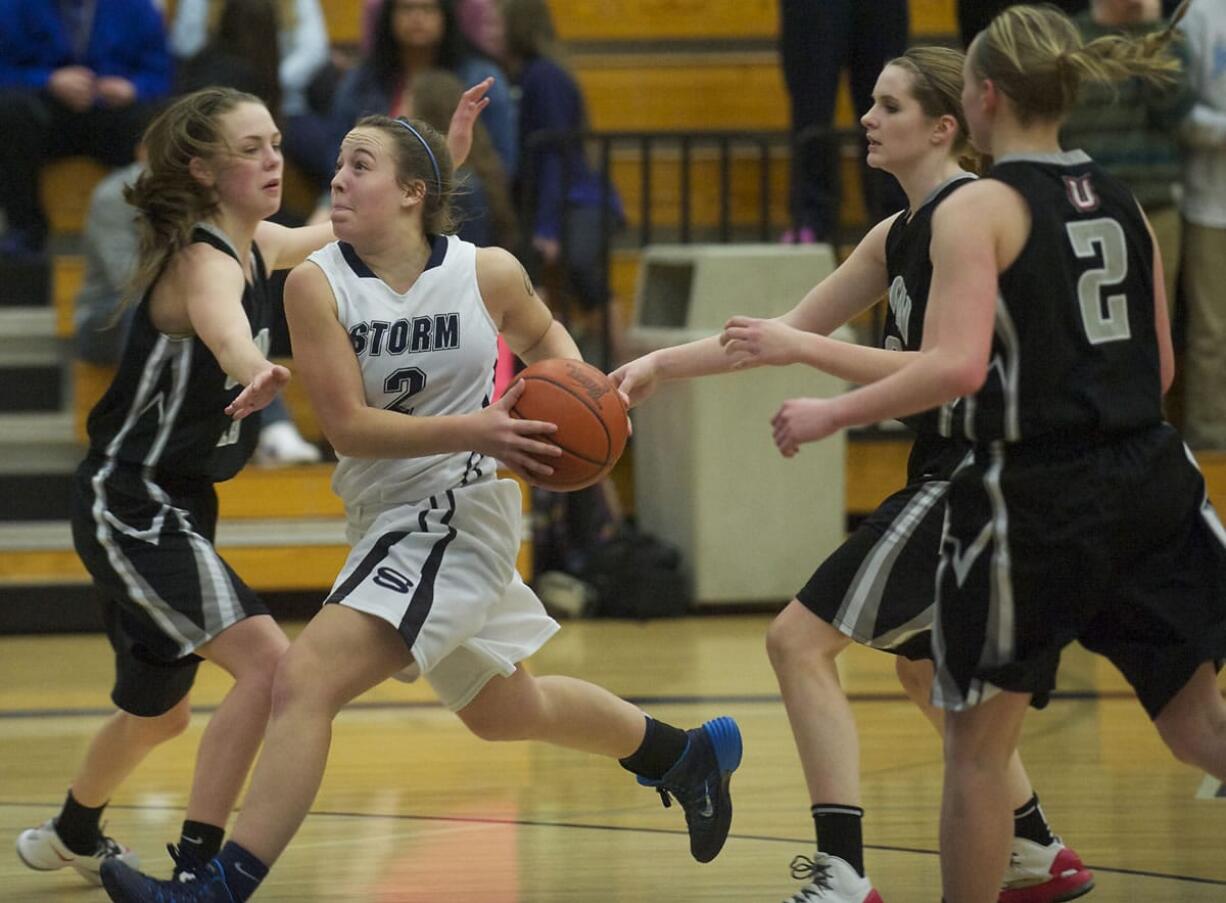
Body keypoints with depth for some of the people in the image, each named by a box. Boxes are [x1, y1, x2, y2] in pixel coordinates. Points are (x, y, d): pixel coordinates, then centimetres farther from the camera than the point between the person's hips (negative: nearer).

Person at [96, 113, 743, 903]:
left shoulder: (488, 274, -8)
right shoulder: (319, 284, -6)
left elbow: (541, 334, 15)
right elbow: (349, 424, -12)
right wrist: (474, 430, -23)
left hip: (460, 510, -6)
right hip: (387, 520, 6)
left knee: (306, 679, -20)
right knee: (504, 711, 24)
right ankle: (689, 755, 48)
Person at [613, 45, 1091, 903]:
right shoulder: (900, 234, 14)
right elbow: (791, 329, 19)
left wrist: (799, 348, -21)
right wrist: (661, 365, 11)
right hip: (953, 473, 10)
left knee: (801, 639, -11)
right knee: (927, 668, 26)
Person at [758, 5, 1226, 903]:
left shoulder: (979, 209, -9)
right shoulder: (1122, 205, 10)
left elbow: (957, 366, -21)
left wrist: (829, 415, -11)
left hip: (1037, 494, -6)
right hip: (1149, 479, 6)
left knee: (978, 744, 9)